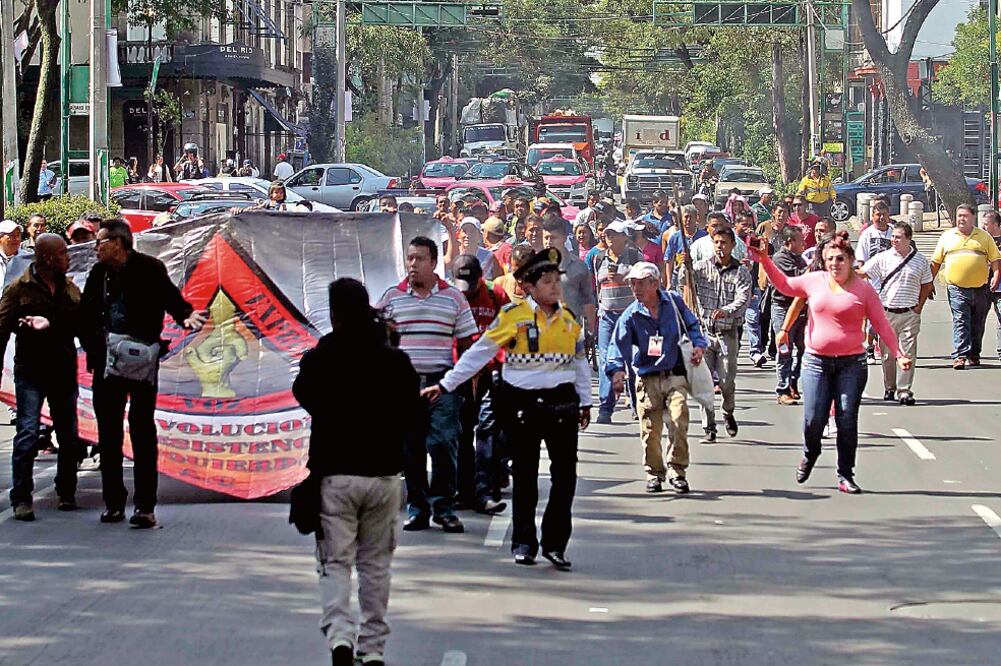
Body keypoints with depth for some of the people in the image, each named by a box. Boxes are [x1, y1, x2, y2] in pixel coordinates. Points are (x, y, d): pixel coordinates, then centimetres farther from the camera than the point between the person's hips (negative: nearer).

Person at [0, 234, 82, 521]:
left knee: (69, 437, 7)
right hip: (31, 373, -5)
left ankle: (66, 493, 20)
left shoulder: (71, 289, 10)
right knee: (27, 434, -11)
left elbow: (83, 325, 11)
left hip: (64, 373, 5)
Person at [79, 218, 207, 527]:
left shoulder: (150, 269, -5)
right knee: (108, 432, 8)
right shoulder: (98, 273, 10)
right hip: (107, 361, 5)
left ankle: (145, 506, -3)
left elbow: (172, 299, -7)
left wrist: (186, 316, -27)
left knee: (142, 431, -3)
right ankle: (114, 504, 16)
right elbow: (84, 313, 10)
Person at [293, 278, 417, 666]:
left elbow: (305, 397, 6)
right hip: (384, 473, 2)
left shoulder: (318, 361, -9)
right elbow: (412, 412, 7)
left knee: (335, 562, 2)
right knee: (376, 562, 13)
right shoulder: (395, 361, -2)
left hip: (336, 473, -2)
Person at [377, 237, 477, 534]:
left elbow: (465, 342, 8)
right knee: (410, 448, 4)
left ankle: (443, 506, -1)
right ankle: (417, 508, 12)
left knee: (444, 443, -10)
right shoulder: (392, 297, 7)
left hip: (442, 381, -1)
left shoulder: (453, 297, 6)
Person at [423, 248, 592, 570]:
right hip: (522, 402, -3)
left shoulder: (568, 319, 8)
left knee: (565, 473, -3)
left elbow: (579, 361, 20)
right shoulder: (512, 316, -5)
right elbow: (479, 353, -2)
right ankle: (524, 543, 15)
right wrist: (446, 385, -2)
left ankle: (555, 543, 5)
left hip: (561, 400, 3)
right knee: (524, 474, 5)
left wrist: (585, 401, 19)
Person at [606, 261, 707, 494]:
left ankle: (677, 470, -7)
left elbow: (692, 325, 17)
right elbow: (619, 344, -12)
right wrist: (617, 370, -28)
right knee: (650, 429, -1)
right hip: (647, 379, 1)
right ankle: (654, 473, 18)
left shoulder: (674, 302, 3)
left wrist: (699, 345, -1)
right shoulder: (630, 316, -2)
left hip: (675, 375, 0)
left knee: (678, 418, -18)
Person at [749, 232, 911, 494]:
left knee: (847, 421, -1)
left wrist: (898, 354, -5)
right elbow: (784, 285, 18)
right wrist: (765, 261, 7)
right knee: (813, 419, -4)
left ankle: (845, 475, 10)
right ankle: (810, 455, 28)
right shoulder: (815, 281, 5)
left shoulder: (863, 289, -1)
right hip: (816, 362, 1)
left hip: (851, 364, -1)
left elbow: (882, 325, 2)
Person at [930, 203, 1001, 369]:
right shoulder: (947, 236, 11)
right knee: (960, 321, -13)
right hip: (957, 288, -1)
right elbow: (936, 262, 14)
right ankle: (960, 356, -20)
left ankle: (973, 355, 21)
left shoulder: (984, 236, 9)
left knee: (977, 324, 9)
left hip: (980, 288, 1)